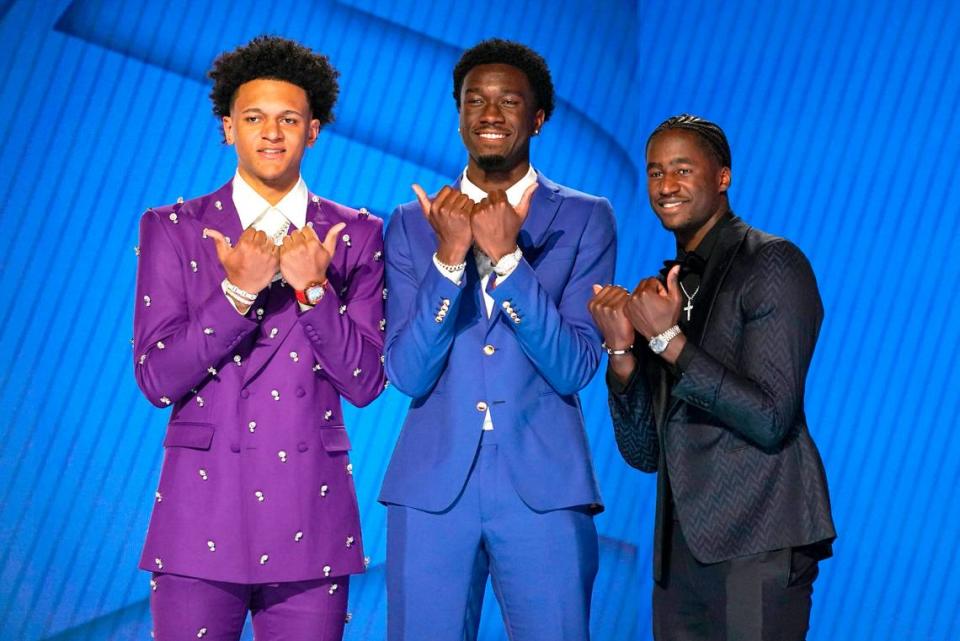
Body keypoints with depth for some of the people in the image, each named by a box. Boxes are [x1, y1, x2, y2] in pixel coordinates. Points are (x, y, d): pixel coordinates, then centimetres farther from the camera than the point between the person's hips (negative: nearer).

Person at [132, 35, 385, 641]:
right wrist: (238, 290, -17)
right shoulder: (172, 228, 4)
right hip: (201, 513, -1)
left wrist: (311, 288, -14)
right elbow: (157, 378, -4)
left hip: (310, 519, 1)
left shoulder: (356, 235, 7)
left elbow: (365, 383, 0)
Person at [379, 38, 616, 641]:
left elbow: (576, 366, -6)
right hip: (431, 486, 1)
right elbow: (407, 372, -2)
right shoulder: (413, 223, 7)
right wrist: (449, 255, -14)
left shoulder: (585, 218, 4)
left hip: (544, 487, -1)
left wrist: (508, 256, -16)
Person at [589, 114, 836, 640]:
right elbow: (644, 453, 10)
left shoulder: (772, 263, -7)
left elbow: (770, 421, -15)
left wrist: (668, 339, -17)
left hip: (756, 545, -6)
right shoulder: (666, 290, 13)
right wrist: (621, 349, -4)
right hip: (681, 547, 7)